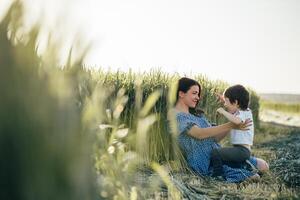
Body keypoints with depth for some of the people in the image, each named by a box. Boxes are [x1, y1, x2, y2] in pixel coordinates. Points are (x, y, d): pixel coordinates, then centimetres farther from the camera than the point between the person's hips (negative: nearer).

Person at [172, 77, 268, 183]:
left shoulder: (197, 115, 20)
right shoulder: (176, 116, -8)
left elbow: (215, 138, 14)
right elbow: (199, 134, -23)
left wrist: (234, 124, -1)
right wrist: (230, 126, -29)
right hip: (205, 163, -8)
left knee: (262, 165, -4)